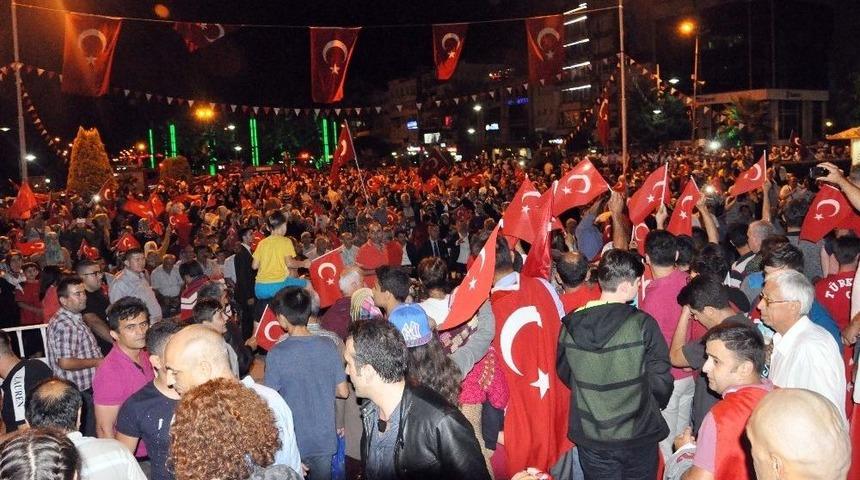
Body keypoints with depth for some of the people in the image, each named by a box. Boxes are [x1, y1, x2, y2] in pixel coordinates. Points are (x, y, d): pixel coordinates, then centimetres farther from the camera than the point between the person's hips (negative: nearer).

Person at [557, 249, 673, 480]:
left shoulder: (570, 325, -9)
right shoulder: (643, 324, -19)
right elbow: (660, 380, -12)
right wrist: (654, 407, 10)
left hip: (589, 437, 3)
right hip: (638, 435, -2)